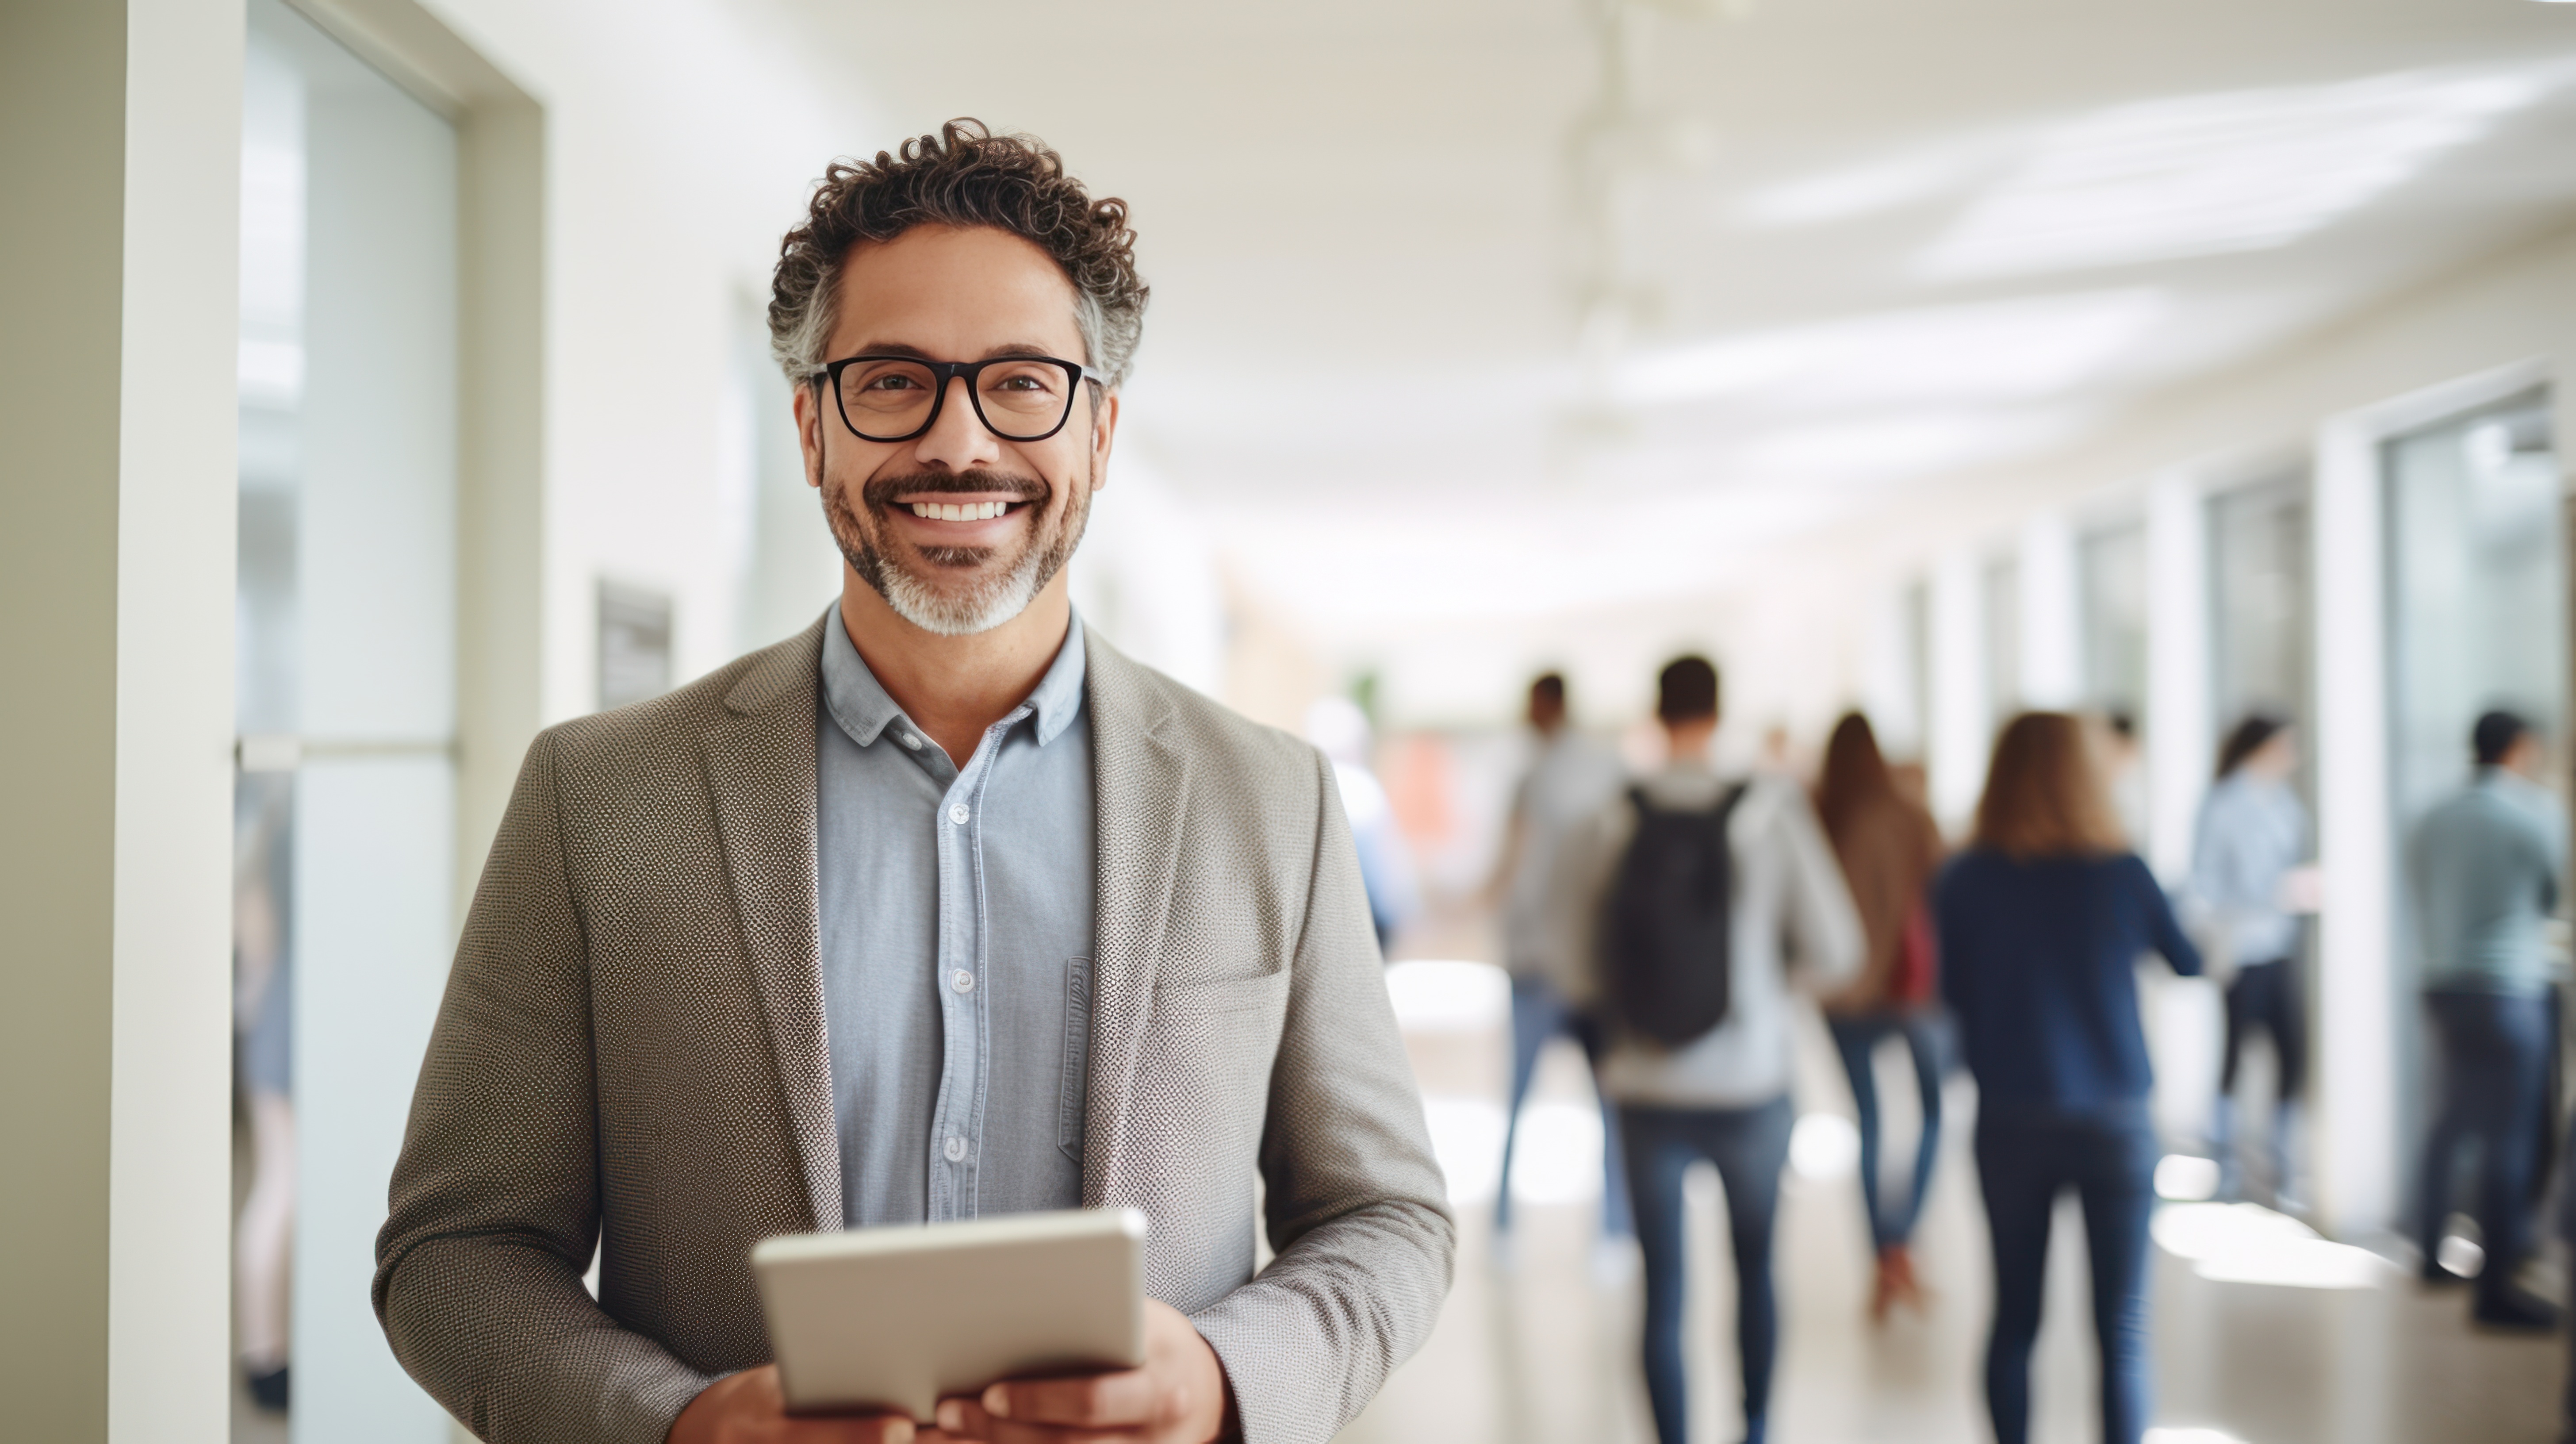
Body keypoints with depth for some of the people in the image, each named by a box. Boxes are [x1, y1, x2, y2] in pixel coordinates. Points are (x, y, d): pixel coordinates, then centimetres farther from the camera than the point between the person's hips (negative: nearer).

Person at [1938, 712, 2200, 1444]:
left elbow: (1954, 995, 4)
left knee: (2013, 1320, 12)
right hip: (2115, 1118, -1)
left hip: (2011, 1118, 1)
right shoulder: (2123, 874, -6)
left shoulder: (1964, 882, -5)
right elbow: (2190, 963, 10)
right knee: (2123, 1330, 4)